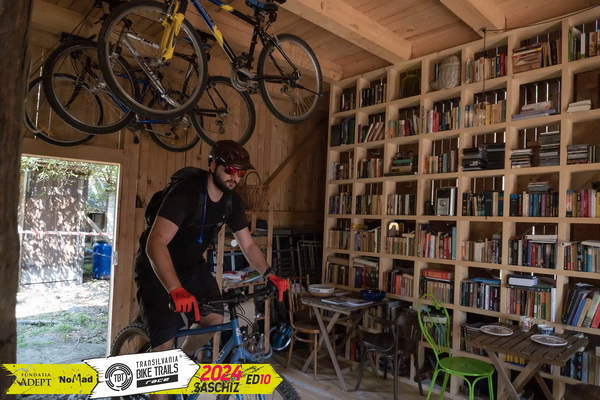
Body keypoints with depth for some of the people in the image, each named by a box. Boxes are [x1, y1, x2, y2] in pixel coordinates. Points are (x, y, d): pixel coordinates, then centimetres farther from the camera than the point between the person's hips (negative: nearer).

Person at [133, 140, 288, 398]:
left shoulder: (232, 201, -9)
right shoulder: (186, 192, -30)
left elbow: (248, 244, -3)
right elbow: (155, 244, -40)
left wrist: (268, 274, -19)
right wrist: (176, 291, -52)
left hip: (190, 265, 6)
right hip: (156, 268, -6)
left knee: (215, 318, -7)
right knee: (165, 342, -12)